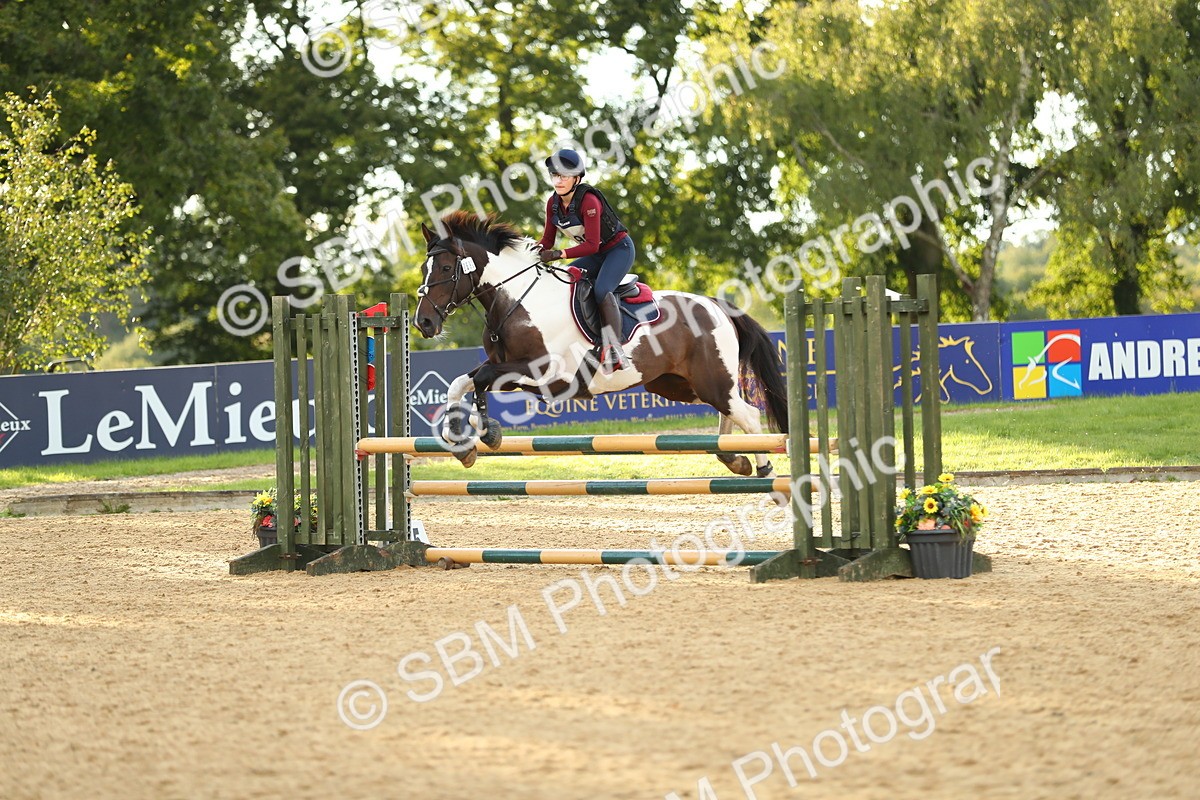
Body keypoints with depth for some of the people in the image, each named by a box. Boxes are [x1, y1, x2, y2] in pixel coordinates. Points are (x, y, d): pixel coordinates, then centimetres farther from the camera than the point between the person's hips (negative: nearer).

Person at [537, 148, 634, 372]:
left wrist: (559, 254, -39)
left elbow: (592, 245, -31)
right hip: (596, 255, 8)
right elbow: (548, 240, 1)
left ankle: (615, 350, -34)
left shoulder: (589, 201, -28)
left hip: (619, 248, -8)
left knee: (601, 290, -30)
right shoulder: (553, 203, -5)